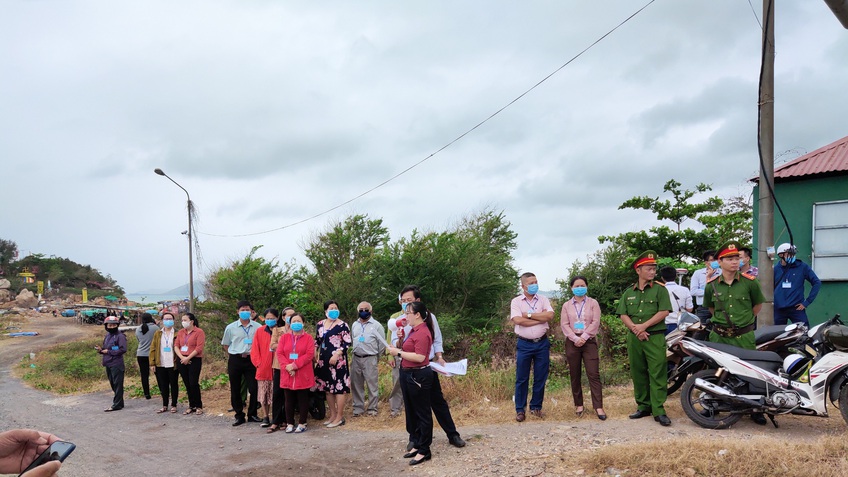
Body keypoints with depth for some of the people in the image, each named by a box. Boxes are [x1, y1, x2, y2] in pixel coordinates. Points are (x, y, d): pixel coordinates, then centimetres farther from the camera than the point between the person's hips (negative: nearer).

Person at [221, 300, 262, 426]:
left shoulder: (257, 327, -2)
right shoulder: (231, 328, 1)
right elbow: (225, 345, 11)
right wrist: (237, 354, 4)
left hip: (251, 360, -1)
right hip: (235, 360, 1)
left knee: (254, 388, 0)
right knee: (235, 390, 6)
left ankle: (252, 414, 15)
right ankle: (239, 416, 18)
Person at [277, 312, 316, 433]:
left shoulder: (308, 338, 1)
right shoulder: (284, 337, 9)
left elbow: (309, 354, -10)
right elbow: (279, 353, 0)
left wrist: (295, 365, -18)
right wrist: (287, 366, -15)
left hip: (303, 375, -2)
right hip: (287, 374, 2)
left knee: (303, 400, 4)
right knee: (289, 400, 8)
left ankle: (302, 424, 12)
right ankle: (290, 424, 16)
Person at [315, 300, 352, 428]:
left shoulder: (342, 325, -8)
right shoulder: (320, 324, 10)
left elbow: (347, 343, -11)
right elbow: (317, 341, 20)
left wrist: (337, 354, -19)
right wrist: (316, 356, 11)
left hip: (337, 359, -6)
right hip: (324, 360, 7)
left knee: (339, 387, -5)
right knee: (327, 387, 11)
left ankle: (339, 417, 3)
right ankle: (333, 414, 23)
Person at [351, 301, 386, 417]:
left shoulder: (376, 325, -3)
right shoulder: (355, 325, 12)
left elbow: (382, 343, 0)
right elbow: (352, 340, 18)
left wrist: (376, 357, 5)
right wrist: (354, 352, 11)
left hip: (370, 359, -5)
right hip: (356, 358, 5)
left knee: (372, 384, -2)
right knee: (356, 384, 9)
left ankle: (372, 408, 7)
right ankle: (358, 407, 19)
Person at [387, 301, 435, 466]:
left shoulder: (423, 333, -19)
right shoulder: (414, 330, 12)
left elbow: (420, 357, -27)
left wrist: (398, 353, -20)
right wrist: (400, 341, 3)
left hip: (418, 376, -10)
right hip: (408, 374, 10)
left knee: (422, 413, 0)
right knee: (411, 411, 17)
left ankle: (424, 451, 8)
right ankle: (416, 444, 28)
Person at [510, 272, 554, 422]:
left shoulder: (543, 299, 5)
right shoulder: (516, 301, -1)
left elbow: (550, 315, -11)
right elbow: (517, 320, -17)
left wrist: (529, 314, -12)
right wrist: (540, 318, -10)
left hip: (542, 343, 2)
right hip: (524, 344, -2)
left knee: (540, 378, 8)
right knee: (522, 379, 3)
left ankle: (536, 407, 22)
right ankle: (520, 409, 13)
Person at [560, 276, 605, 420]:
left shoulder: (593, 303, 5)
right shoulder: (566, 305, 9)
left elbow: (595, 322, -5)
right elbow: (564, 324, 0)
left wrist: (583, 338, -13)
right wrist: (575, 339, -13)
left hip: (589, 341, -2)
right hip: (572, 342, 2)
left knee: (594, 374, -7)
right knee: (575, 375, 5)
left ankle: (598, 407, -7)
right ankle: (578, 405, 15)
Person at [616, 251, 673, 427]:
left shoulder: (660, 289, 2)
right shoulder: (628, 293, 12)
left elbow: (664, 312, -8)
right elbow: (623, 315, 6)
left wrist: (644, 326, -12)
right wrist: (635, 328, -11)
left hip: (655, 337, -4)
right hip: (634, 338, 4)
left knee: (657, 374, -7)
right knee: (638, 373, 9)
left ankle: (658, 410, -4)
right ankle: (643, 406, 19)